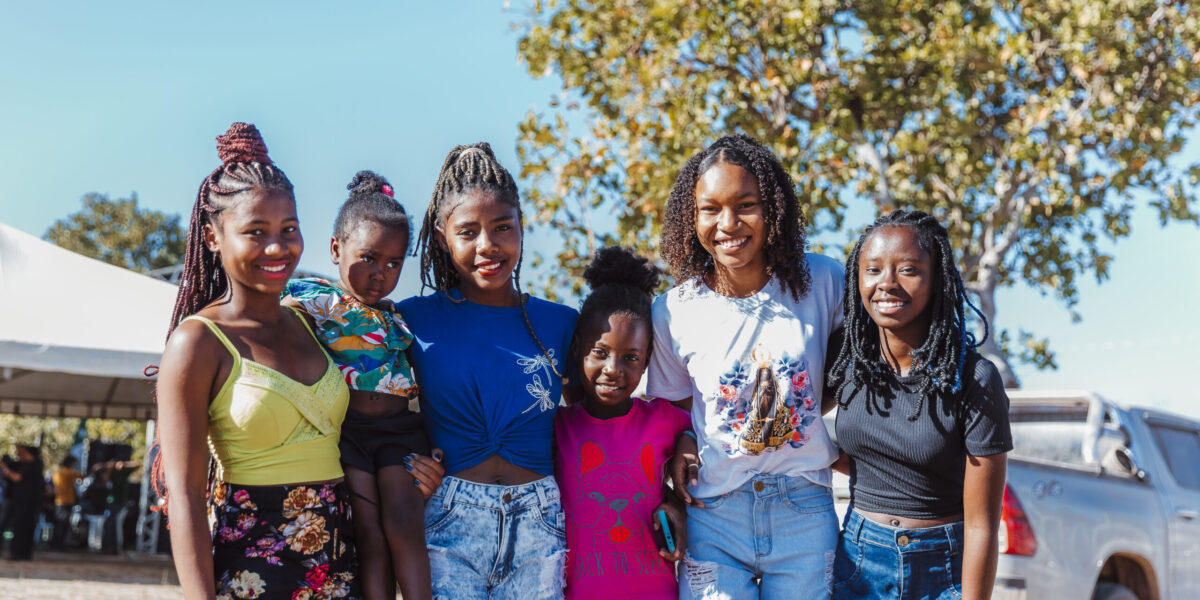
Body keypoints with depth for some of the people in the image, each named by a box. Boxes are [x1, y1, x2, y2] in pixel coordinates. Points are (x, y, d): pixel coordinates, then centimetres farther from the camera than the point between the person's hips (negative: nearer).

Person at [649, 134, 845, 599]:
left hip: (805, 514, 1)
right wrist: (680, 446, -10)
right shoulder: (673, 312, -6)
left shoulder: (823, 282, -6)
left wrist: (844, 442, -1)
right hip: (714, 515, 0)